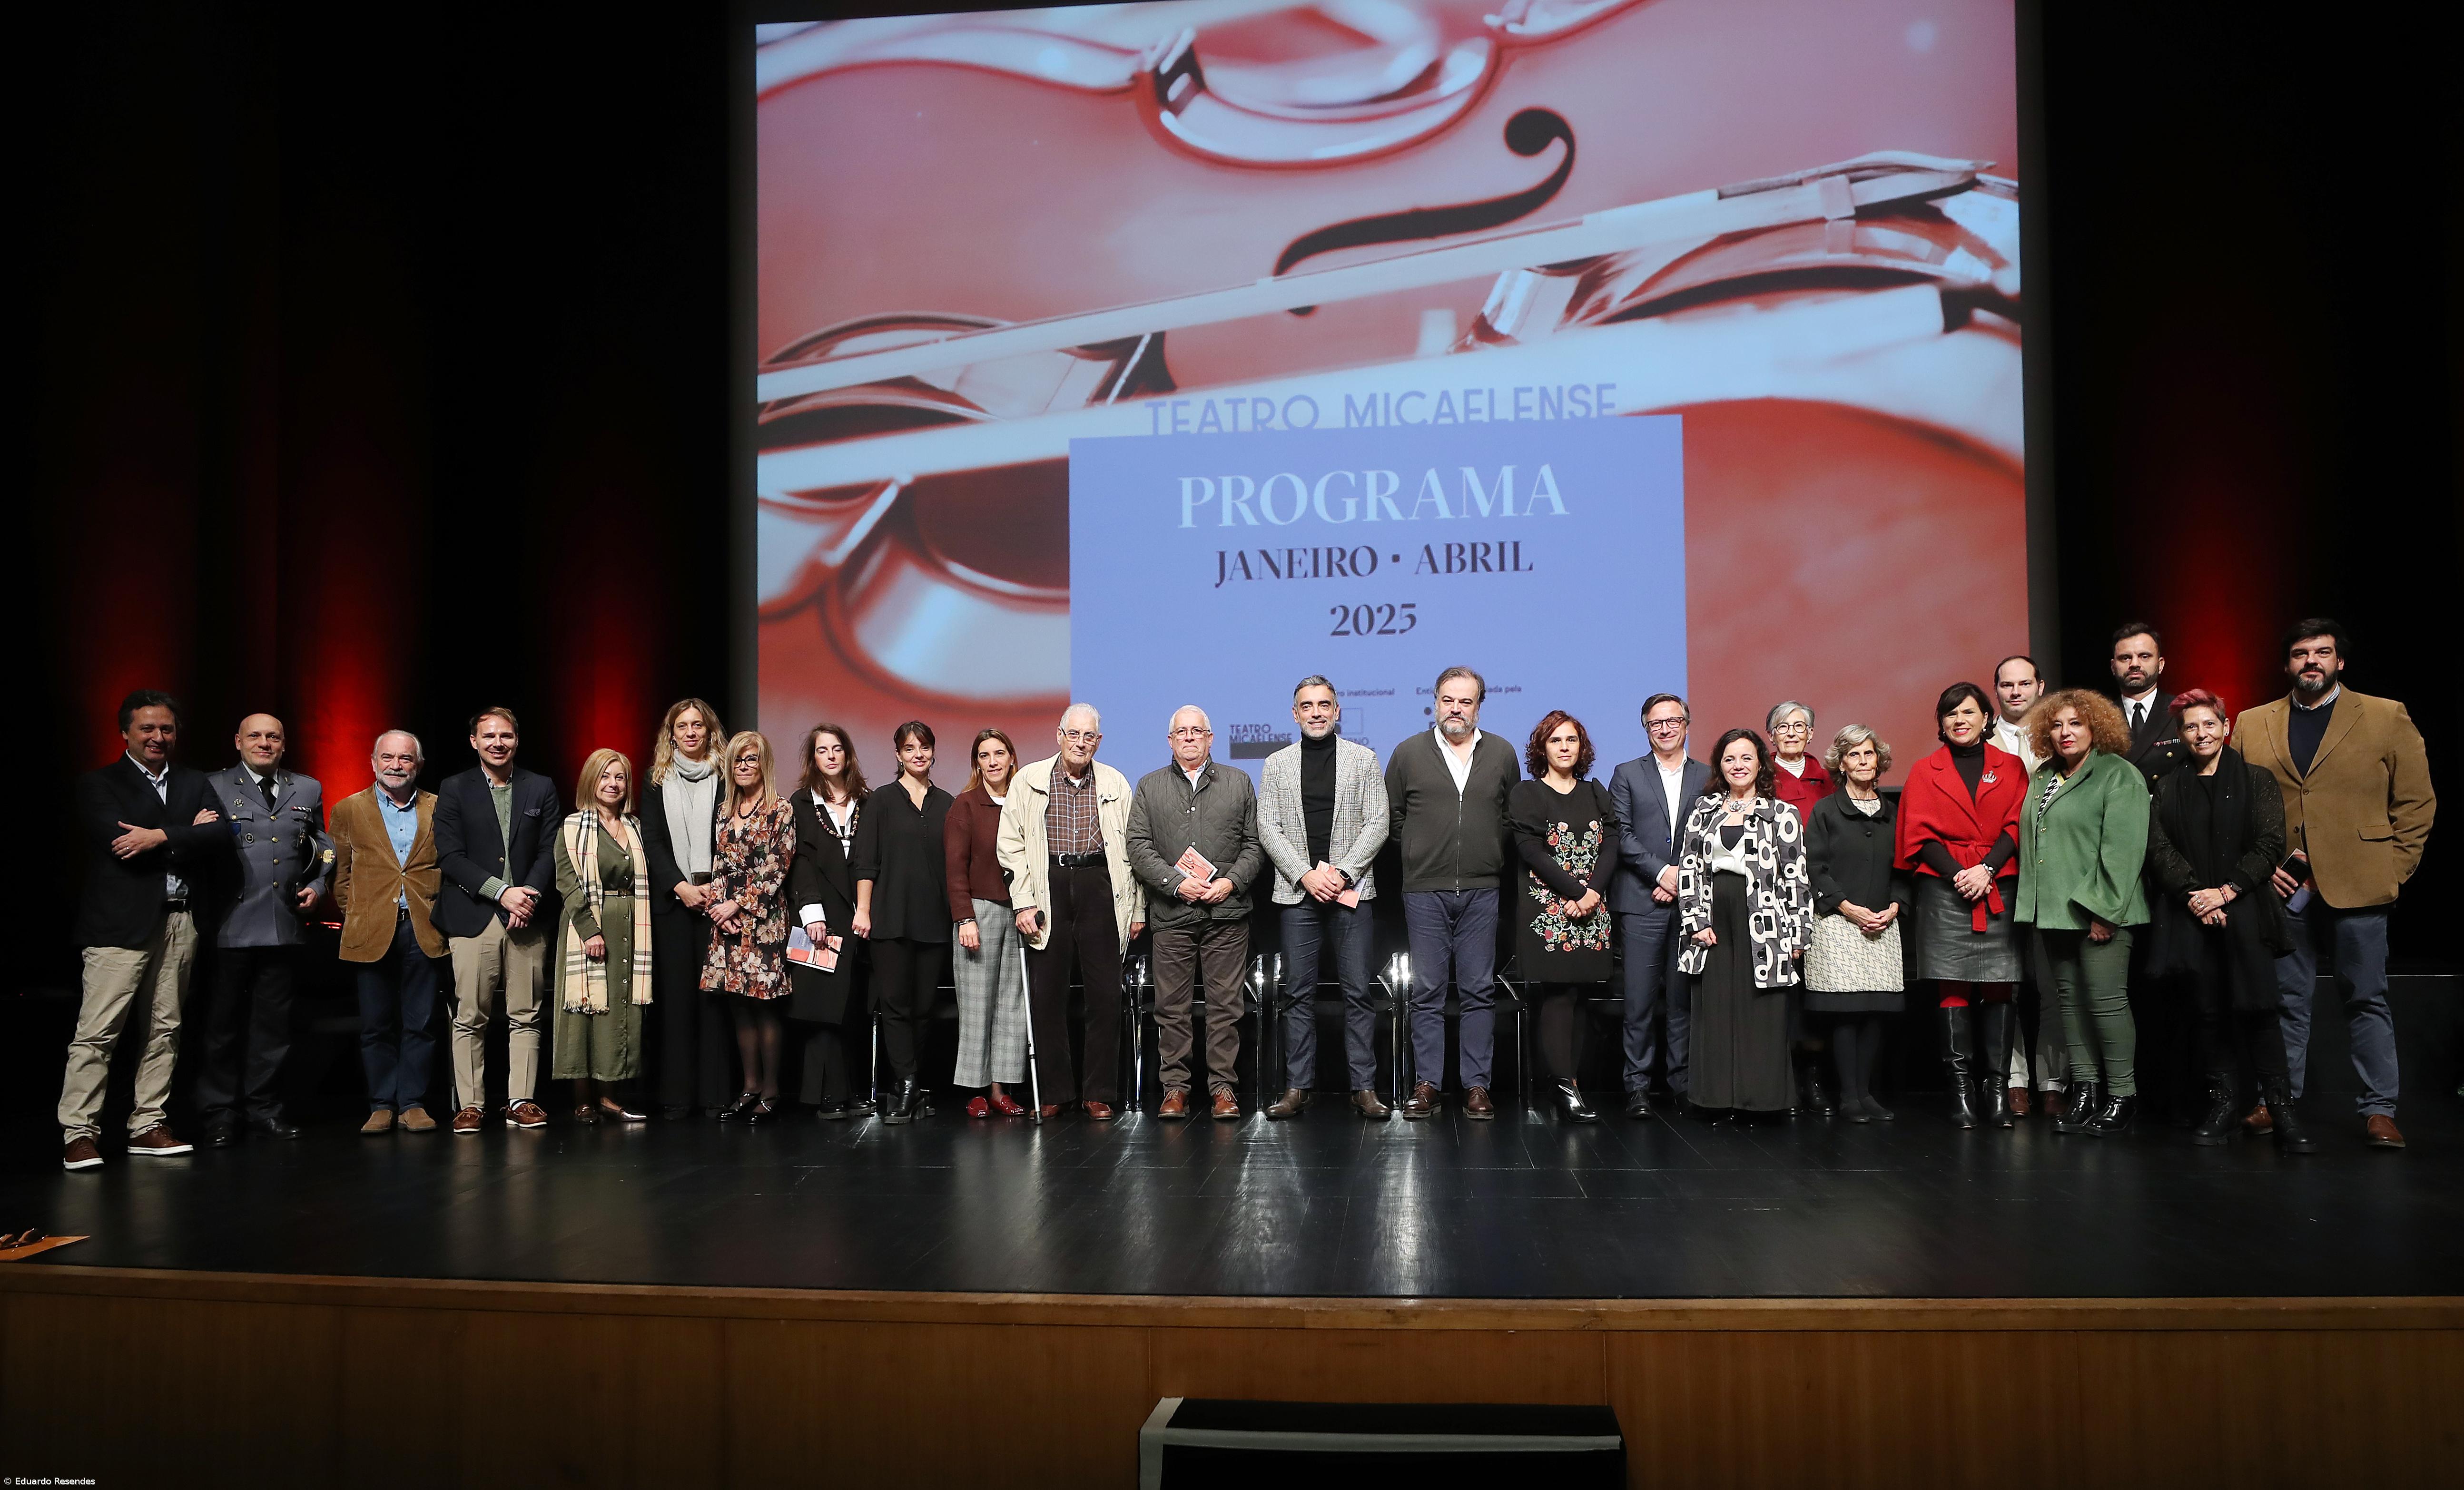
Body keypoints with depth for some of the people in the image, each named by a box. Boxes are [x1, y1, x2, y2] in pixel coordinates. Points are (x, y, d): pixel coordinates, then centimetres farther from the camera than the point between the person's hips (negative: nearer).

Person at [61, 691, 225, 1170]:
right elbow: (122, 843, -14)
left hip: (180, 923, 5)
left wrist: (161, 837, -11)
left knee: (165, 1030, 8)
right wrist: (189, 833, -9)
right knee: (96, 1033, -6)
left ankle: (147, 1127, 16)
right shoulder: (99, 784, 2)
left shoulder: (194, 783, 16)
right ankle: (79, 1134, 0)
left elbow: (220, 837, 0)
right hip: (122, 922, -5)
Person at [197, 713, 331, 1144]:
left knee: (272, 1020, 11)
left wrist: (318, 885, 8)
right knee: (223, 1021, 3)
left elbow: (323, 846, 21)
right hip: (230, 926, -3)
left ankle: (264, 1107, 21)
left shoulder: (308, 790, 14)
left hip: (283, 926, 4)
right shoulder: (214, 787, 2)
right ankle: (219, 1113, 13)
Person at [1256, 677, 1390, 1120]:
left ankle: (1364, 1088, 6)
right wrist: (1306, 875, -9)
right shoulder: (1276, 765, 9)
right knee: (1300, 994, 3)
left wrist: (1342, 873, -10)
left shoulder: (1363, 759, 6)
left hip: (1351, 891, -1)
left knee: (1358, 992, 0)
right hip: (1298, 893, 1)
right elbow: (1268, 829, 3)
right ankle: (1297, 1087, 9)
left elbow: (1376, 825, 1)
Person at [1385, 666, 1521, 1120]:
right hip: (1425, 891, -1)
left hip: (1482, 891, 1)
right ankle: (1426, 1086, 7)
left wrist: (1493, 857, 10)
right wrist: (1419, 855, 10)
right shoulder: (1408, 754, 4)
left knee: (1479, 992, 3)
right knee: (1427, 992, 2)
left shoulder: (1502, 754, 7)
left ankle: (1476, 1086, 9)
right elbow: (1392, 818, 12)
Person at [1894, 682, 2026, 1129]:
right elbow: (1920, 836, 3)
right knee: (1953, 987, -4)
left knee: (1998, 988, -2)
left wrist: (1987, 870, -11)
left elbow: (2016, 826, 4)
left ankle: (1997, 1085, 2)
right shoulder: (1925, 773, 10)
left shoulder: (2011, 768, 12)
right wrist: (1958, 874, -11)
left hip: (1999, 889, 1)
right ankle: (1961, 1087, 0)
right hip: (1944, 891, 0)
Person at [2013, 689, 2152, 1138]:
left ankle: (2122, 1098, 3)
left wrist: (2102, 909, -17)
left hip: (2100, 912, -7)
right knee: (2071, 1000, 8)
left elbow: (2122, 848, -12)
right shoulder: (2042, 778, 17)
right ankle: (2084, 1093, 14)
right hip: (2051, 911, 7)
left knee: (2107, 1001, -6)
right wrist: (2034, 904, 11)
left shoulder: (2119, 776, -5)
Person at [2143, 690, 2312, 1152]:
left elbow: (2269, 845, -1)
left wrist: (2225, 892, -11)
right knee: (2209, 1011, 1)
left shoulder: (2256, 780, 7)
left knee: (2255, 1006, -11)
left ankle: (2281, 1109, -5)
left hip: (2245, 910, -2)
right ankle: (2222, 1105, 8)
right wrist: (2194, 895, -10)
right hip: (2191, 914, 2)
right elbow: (2159, 848, 3)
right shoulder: (2167, 788, 13)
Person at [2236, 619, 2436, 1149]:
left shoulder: (2388, 718, 4)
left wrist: (2396, 869, -2)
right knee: (2288, 999, 8)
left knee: (2367, 999, 3)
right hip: (2284, 886, 2)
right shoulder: (2253, 725, 9)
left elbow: (2417, 802, 4)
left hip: (2358, 885, -2)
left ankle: (2379, 1110, 10)